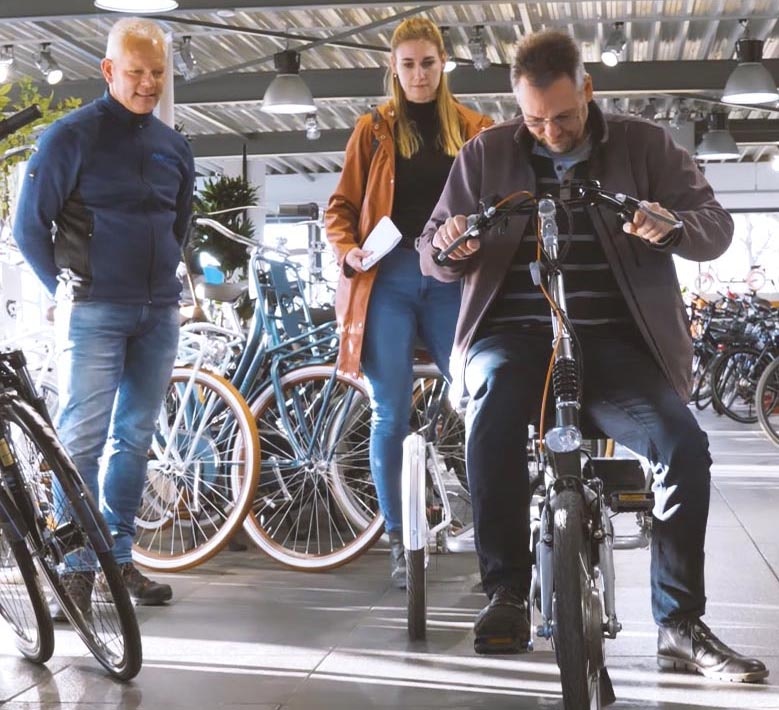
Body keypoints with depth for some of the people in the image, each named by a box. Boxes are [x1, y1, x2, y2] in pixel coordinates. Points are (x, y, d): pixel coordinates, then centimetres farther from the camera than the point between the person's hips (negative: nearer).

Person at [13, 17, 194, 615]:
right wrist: (68, 289, 2)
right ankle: (76, 567, 2)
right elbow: (29, 226, -1)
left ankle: (120, 557, 18)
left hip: (158, 313, 5)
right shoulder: (72, 136, -4)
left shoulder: (174, 146, 11)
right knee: (82, 438, -6)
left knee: (135, 437, 9)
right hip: (93, 313, -5)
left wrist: (161, 277, 14)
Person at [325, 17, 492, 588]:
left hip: (451, 278, 1)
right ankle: (396, 540, 11)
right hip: (387, 278, -1)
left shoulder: (473, 128, 12)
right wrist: (349, 252, -10)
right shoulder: (374, 129, 9)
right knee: (391, 415, 0)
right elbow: (341, 208, 9)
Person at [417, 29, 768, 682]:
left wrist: (674, 226, -23)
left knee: (685, 445, -25)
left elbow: (717, 228, 2)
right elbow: (433, 259, 10)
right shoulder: (485, 155, 9)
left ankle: (680, 626, -10)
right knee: (492, 415, -34)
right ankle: (506, 593, -16)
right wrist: (449, 245, -17)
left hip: (614, 341, 1)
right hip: (516, 334, 0)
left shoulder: (645, 147, 7)